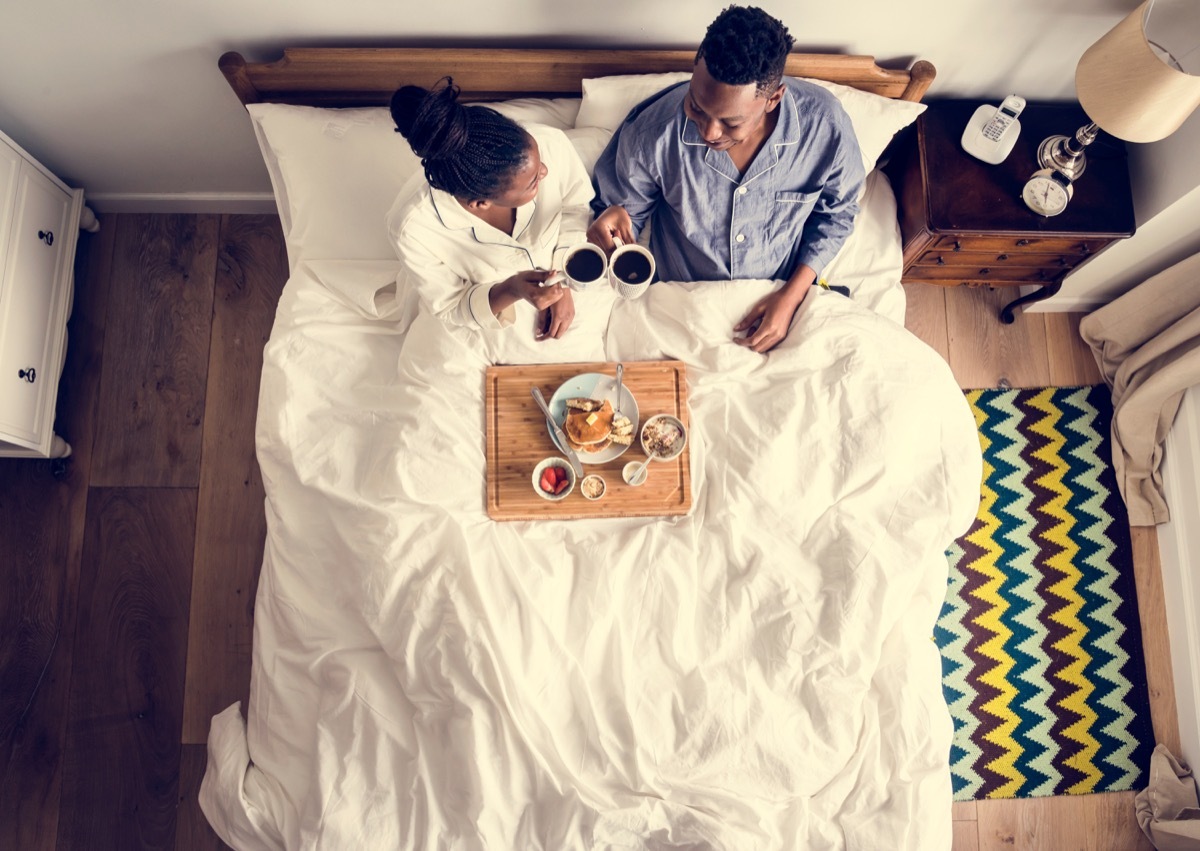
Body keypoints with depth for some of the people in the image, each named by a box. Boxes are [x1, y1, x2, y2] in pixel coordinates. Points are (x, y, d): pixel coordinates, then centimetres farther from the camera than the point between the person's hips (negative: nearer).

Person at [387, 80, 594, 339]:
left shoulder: (551, 145, -33)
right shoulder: (413, 228, -39)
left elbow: (575, 207, -8)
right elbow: (450, 308, -20)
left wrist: (563, 286, -16)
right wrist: (508, 293, -40)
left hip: (554, 276, 1)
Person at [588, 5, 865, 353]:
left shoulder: (825, 125, -21)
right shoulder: (651, 130, -24)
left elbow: (835, 213, -1)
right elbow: (624, 207, -5)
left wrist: (791, 296, -12)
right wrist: (613, 220, -29)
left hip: (785, 293, 1)